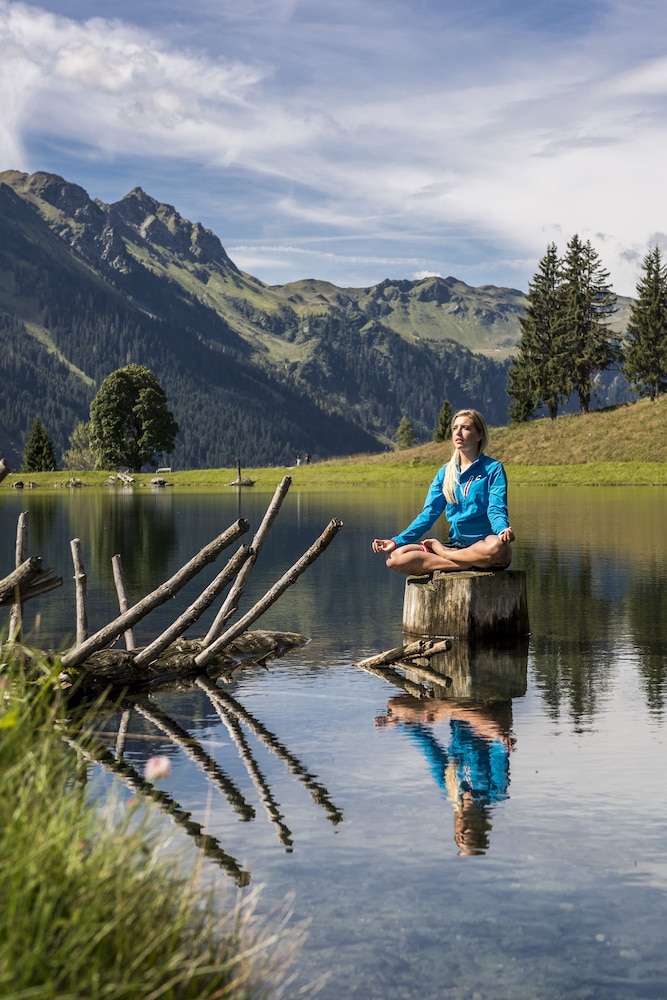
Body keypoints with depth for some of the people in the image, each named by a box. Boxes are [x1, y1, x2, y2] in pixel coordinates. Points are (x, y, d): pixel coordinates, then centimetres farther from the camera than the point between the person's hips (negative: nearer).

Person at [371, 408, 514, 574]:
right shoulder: (445, 473, 14)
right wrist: (396, 541, -3)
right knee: (395, 558, -18)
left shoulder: (493, 469, 2)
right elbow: (428, 515, 9)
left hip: (483, 544, -3)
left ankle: (439, 550, -15)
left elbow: (496, 510, -10)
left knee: (497, 548, -42)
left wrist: (503, 530, -34)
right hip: (456, 545, 3)